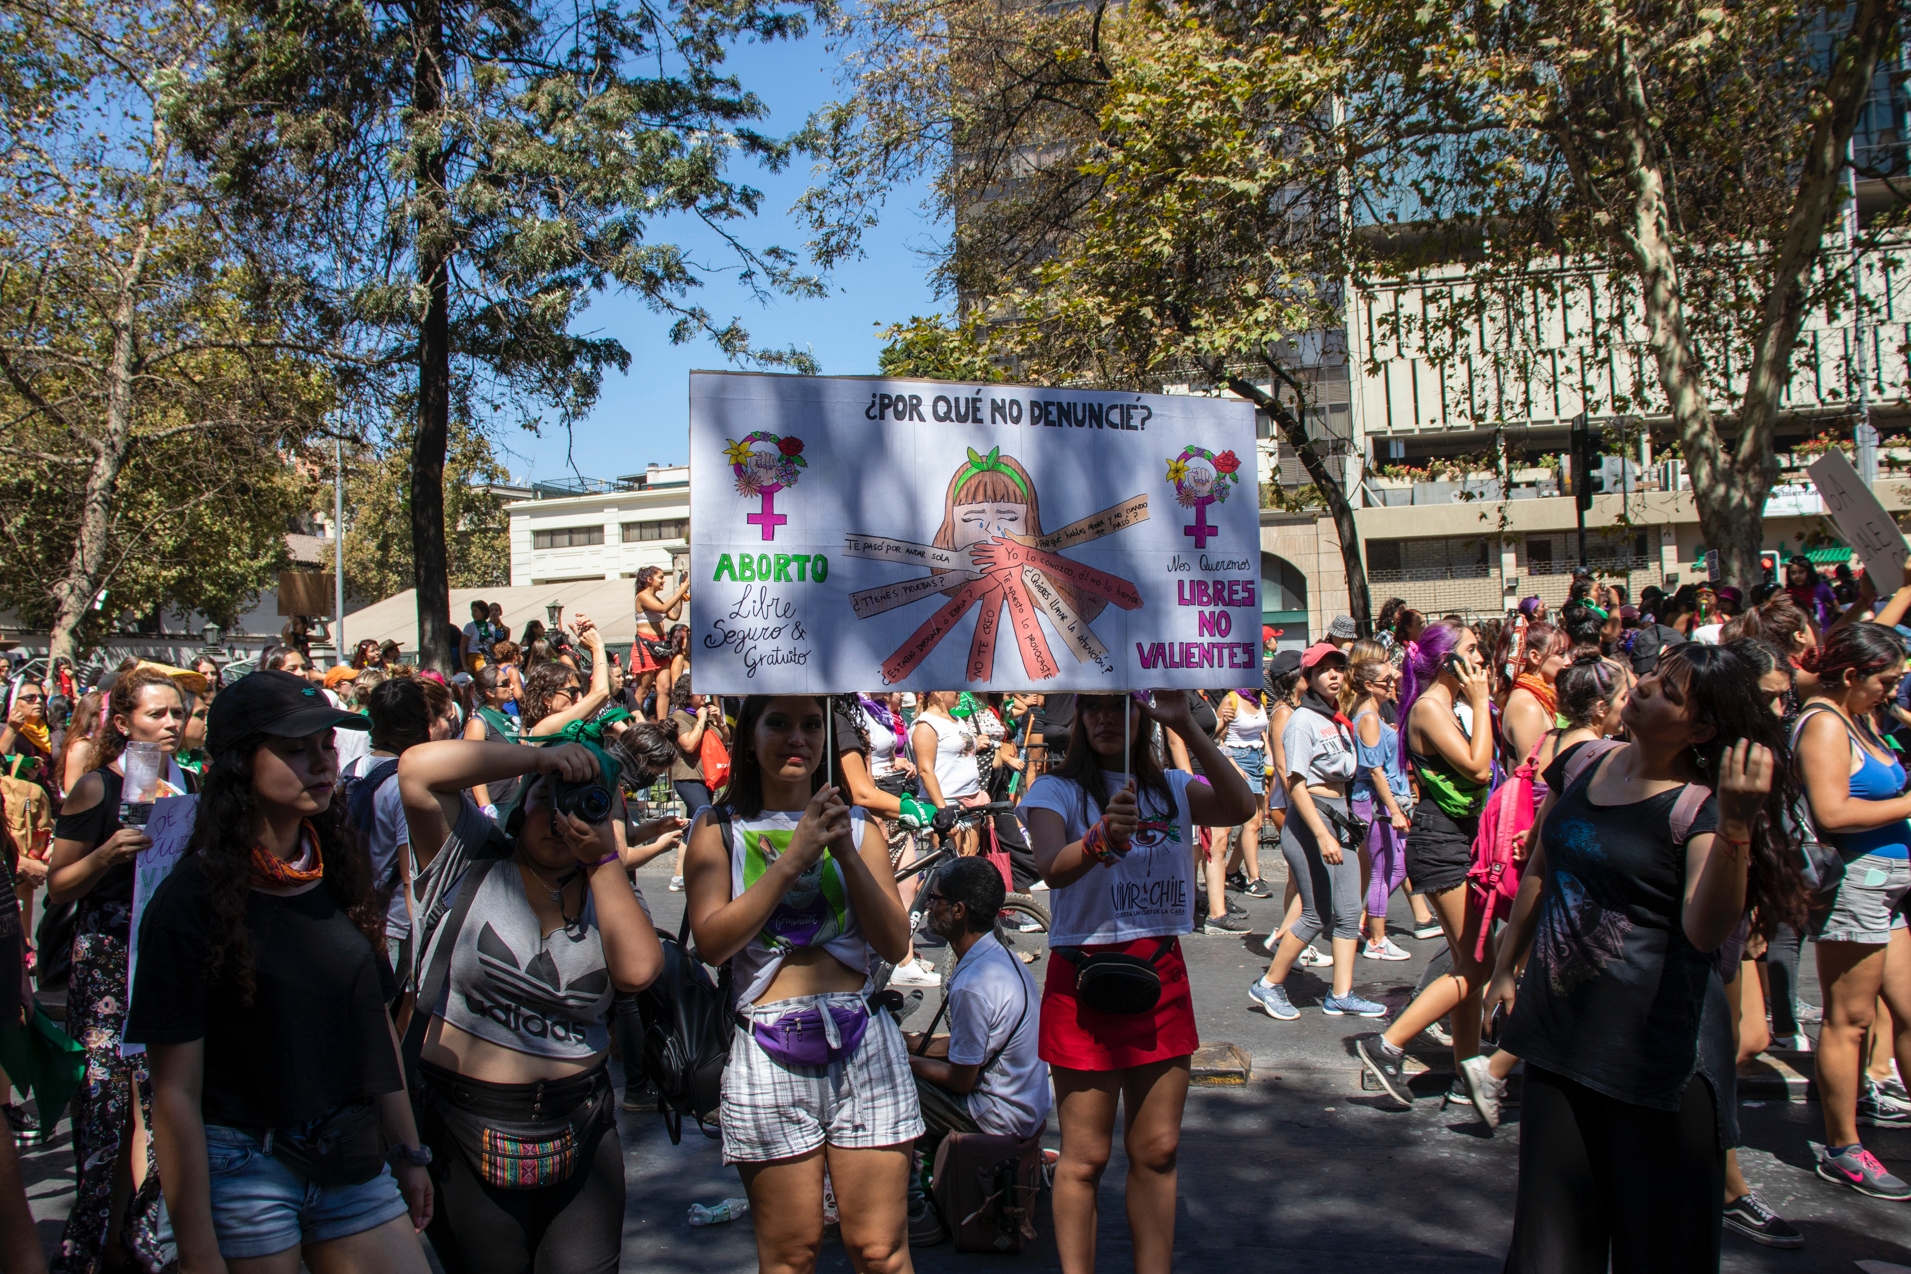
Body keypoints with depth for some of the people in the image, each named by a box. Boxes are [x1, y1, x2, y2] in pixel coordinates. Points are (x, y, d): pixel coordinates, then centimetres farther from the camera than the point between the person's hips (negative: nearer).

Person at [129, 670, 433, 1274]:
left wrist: (407, 1152, 11)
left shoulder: (339, 872, 3)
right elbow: (176, 1092, -14)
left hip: (352, 1158, 5)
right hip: (243, 1170, -5)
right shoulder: (192, 899, -13)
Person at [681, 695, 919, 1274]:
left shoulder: (859, 828, 12)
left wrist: (847, 853, -9)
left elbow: (895, 944, 2)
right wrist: (792, 858, -13)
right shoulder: (719, 828, 7)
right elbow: (712, 940, -8)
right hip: (769, 1048, -1)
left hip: (862, 1043, 1)